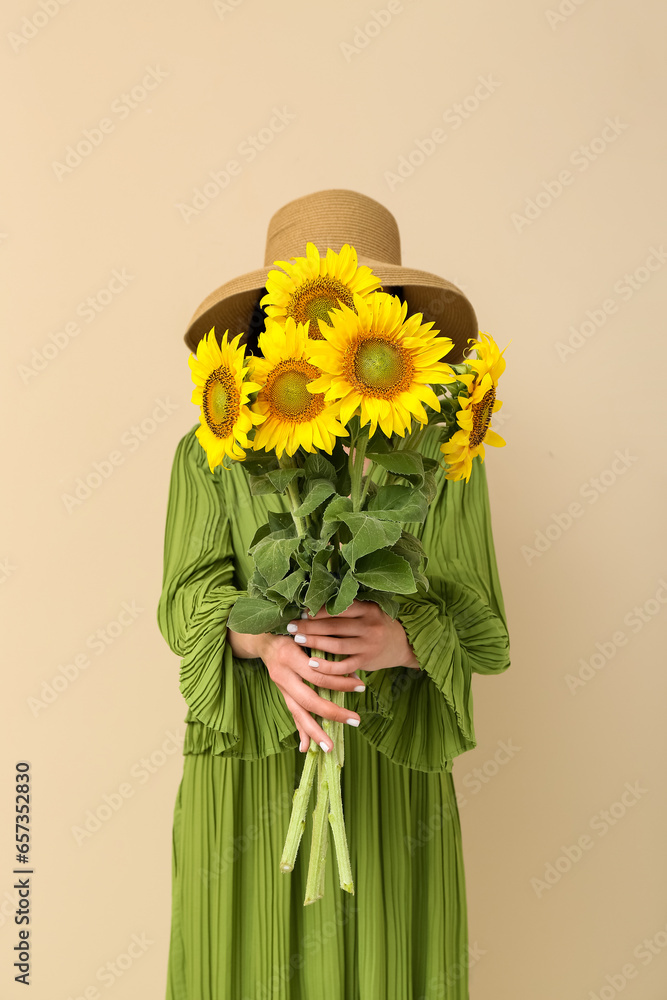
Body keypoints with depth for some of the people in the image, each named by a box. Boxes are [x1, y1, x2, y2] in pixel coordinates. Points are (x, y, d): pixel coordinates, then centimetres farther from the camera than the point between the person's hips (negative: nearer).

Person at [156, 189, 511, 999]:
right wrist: (267, 641, -25)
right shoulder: (214, 453, 1)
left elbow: (481, 626, -3)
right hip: (248, 775, 0)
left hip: (394, 778, 1)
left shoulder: (442, 457, 0)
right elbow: (186, 601, -5)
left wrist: (405, 639, -24)